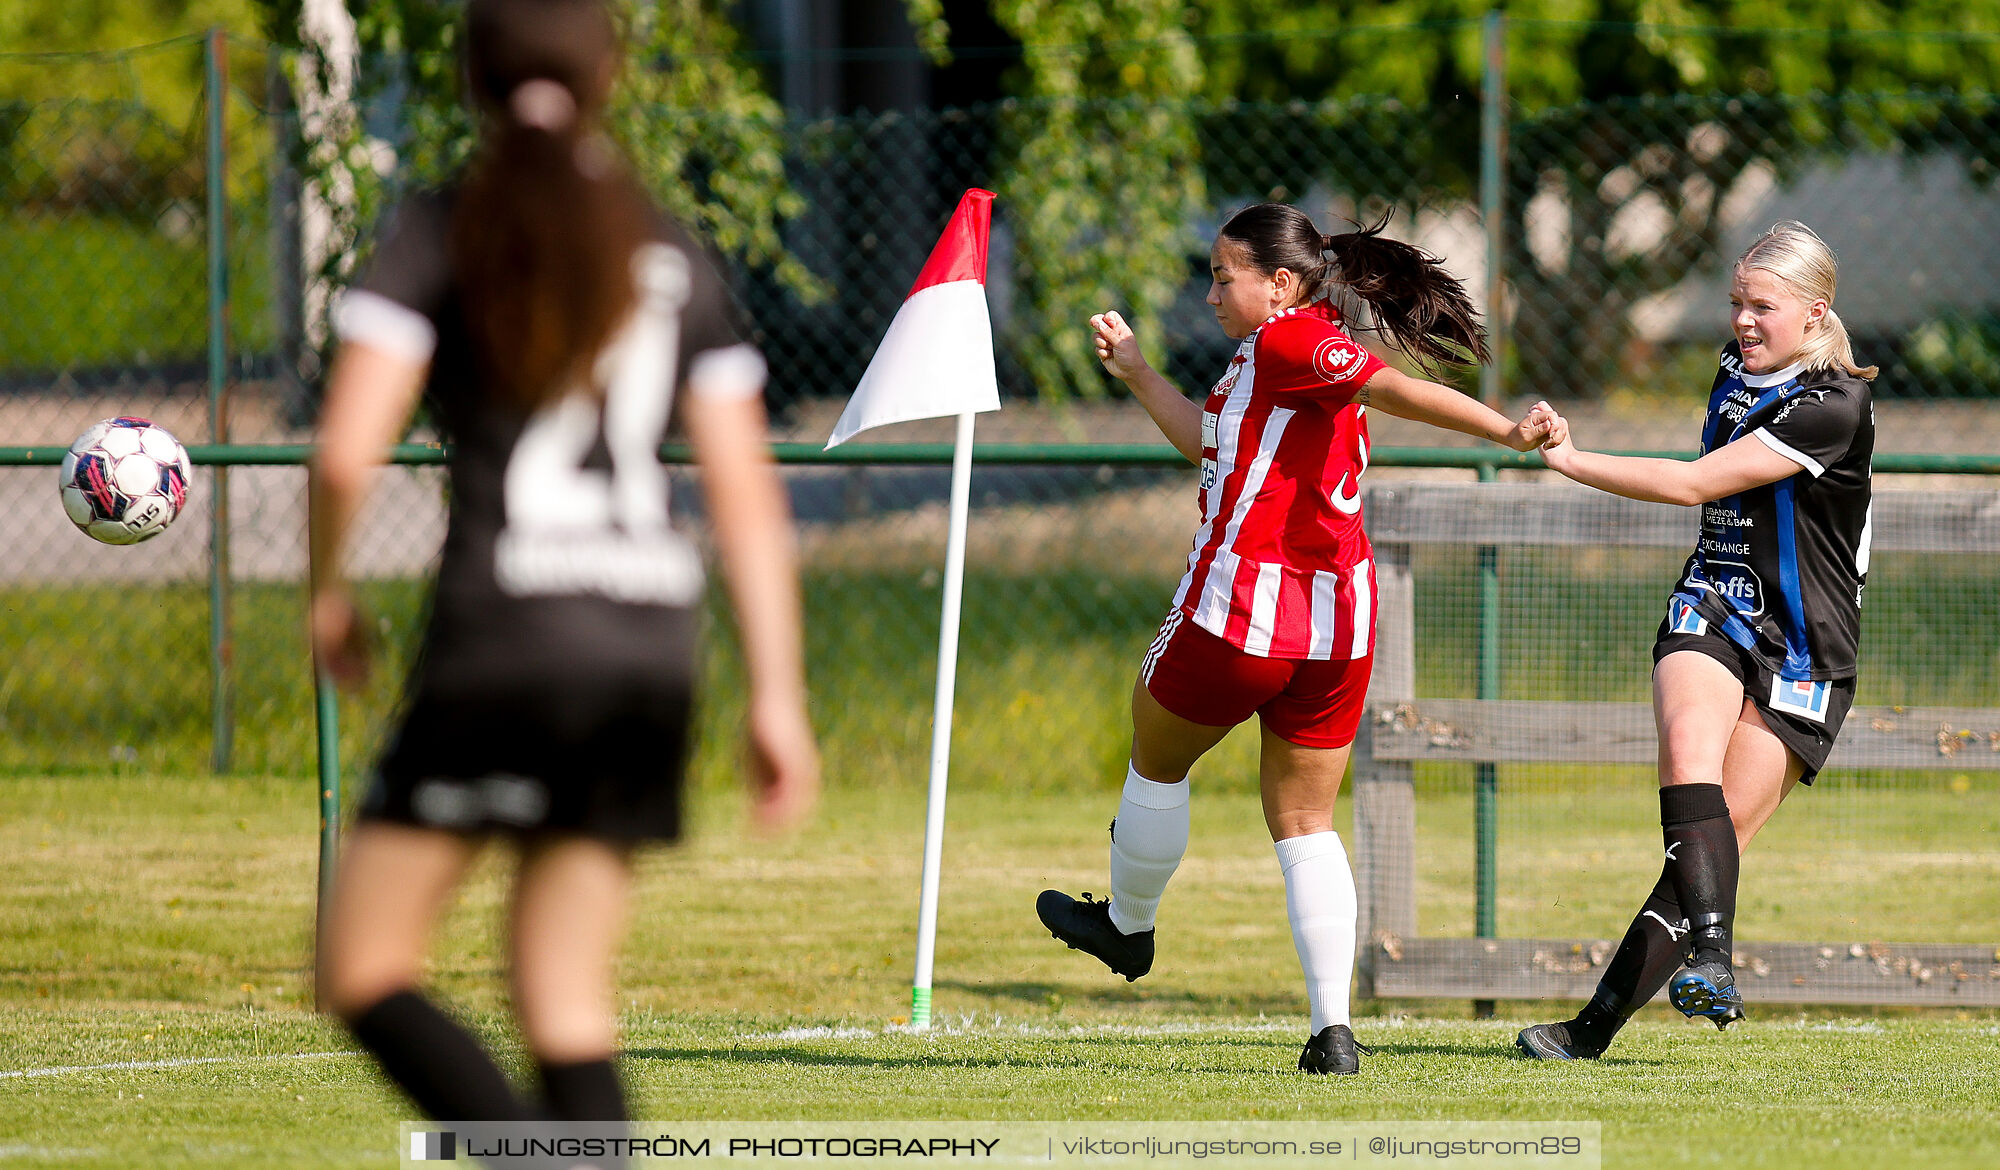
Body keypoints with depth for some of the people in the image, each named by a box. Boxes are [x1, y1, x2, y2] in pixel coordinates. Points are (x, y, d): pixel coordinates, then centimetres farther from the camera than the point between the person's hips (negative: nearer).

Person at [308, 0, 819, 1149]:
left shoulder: (440, 234, 1)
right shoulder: (675, 258, 14)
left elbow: (347, 453, -8)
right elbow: (748, 494, 9)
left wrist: (327, 591, 9)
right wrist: (779, 694, 10)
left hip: (504, 632, -5)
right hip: (654, 638, 5)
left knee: (364, 971, 2)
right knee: (563, 989, 12)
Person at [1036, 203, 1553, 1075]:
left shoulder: (1287, 343, -9)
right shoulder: (1313, 357, 17)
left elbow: (1395, 387, -24)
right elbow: (1214, 447, 30)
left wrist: (1505, 432, -36)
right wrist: (1135, 371, 33)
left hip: (1240, 609, -8)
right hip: (1339, 621, 8)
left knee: (1158, 760, 20)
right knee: (1304, 823, 11)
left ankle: (1127, 926, 40)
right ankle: (1332, 1028, -1)